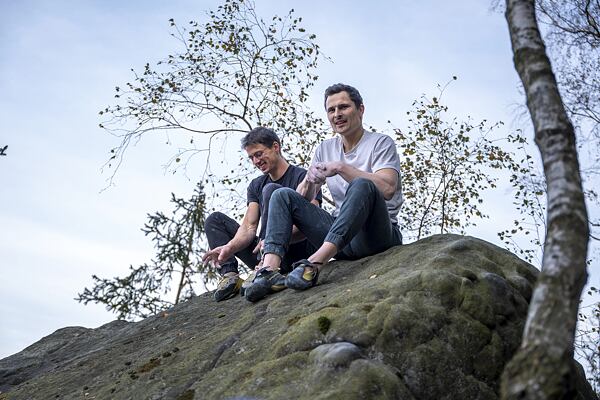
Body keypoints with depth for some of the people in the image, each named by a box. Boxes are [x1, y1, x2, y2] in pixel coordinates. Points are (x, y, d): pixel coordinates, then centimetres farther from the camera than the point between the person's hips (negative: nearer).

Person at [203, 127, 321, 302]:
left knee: (271, 190, -24)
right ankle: (230, 275, -19)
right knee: (215, 220, 5)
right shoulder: (256, 185, 17)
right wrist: (230, 247, -19)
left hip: (299, 250, -7)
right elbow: (249, 227, 3)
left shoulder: (302, 176, -2)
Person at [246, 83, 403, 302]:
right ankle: (269, 269, -29)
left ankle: (315, 264, -46)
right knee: (283, 195, -7)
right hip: (340, 239, 5)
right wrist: (310, 180, -8)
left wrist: (340, 167, -19)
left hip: (377, 234, -5)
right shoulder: (325, 148, 17)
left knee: (362, 186, -34)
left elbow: (387, 189, -18)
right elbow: (304, 198, 15)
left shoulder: (381, 143, 0)